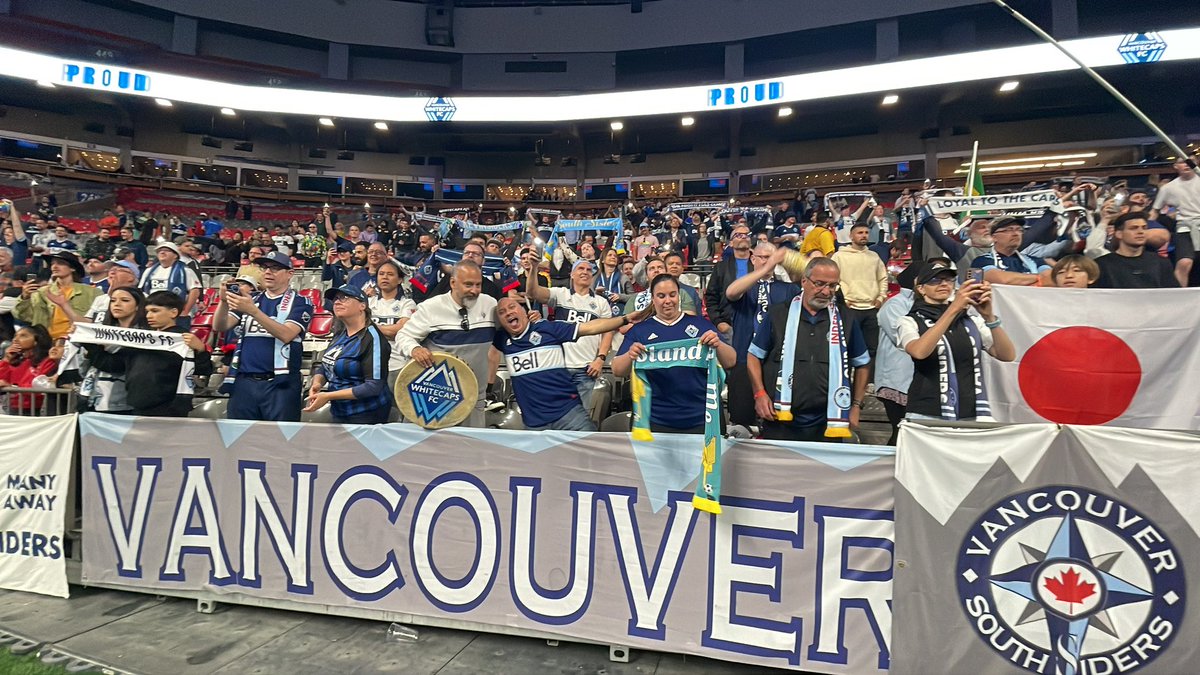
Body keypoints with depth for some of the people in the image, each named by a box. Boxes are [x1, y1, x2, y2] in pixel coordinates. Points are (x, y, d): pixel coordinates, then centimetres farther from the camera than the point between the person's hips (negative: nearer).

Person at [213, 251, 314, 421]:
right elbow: (220, 327, 6)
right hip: (244, 382, 5)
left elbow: (285, 334, -15)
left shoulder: (300, 302, 0)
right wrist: (224, 300, -12)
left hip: (280, 384, -4)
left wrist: (253, 311, -24)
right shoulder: (250, 300, 16)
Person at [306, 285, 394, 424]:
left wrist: (328, 396, -23)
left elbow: (374, 386, -25)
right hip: (340, 413, 8)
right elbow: (324, 365, 15)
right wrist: (317, 384, -7)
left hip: (366, 415, -8)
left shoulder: (372, 338, -19)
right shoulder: (341, 334, 6)